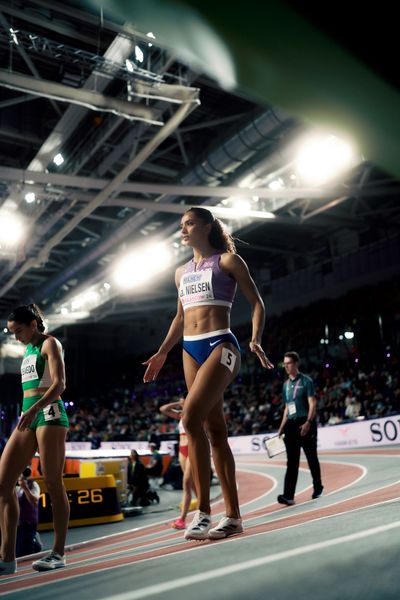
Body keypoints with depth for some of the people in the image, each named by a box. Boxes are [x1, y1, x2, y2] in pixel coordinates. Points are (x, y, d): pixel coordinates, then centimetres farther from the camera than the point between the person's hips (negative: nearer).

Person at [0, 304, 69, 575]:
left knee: (54, 485, -4)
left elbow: (59, 384, -14)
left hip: (49, 413, -8)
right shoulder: (29, 350, 22)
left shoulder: (49, 343, -1)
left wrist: (34, 409, -26)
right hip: (28, 417, 8)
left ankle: (58, 553, 6)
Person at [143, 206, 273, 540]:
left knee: (191, 417, -22)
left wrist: (256, 340, -16)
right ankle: (233, 516, 10)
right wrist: (162, 353, 21)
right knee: (214, 430, 4)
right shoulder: (182, 272, 19)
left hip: (220, 344, -6)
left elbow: (257, 302, -1)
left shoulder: (227, 260, 2)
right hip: (191, 350, 7)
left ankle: (203, 512, -13)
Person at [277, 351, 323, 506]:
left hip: (305, 423, -5)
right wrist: (282, 427, 15)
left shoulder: (306, 381, -4)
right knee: (292, 461, -2)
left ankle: (318, 488, 27)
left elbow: (312, 404, -10)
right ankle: (288, 495, -7)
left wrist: (308, 422, -21)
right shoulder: (286, 384, 14)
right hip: (291, 424, 5)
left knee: (311, 458, 7)